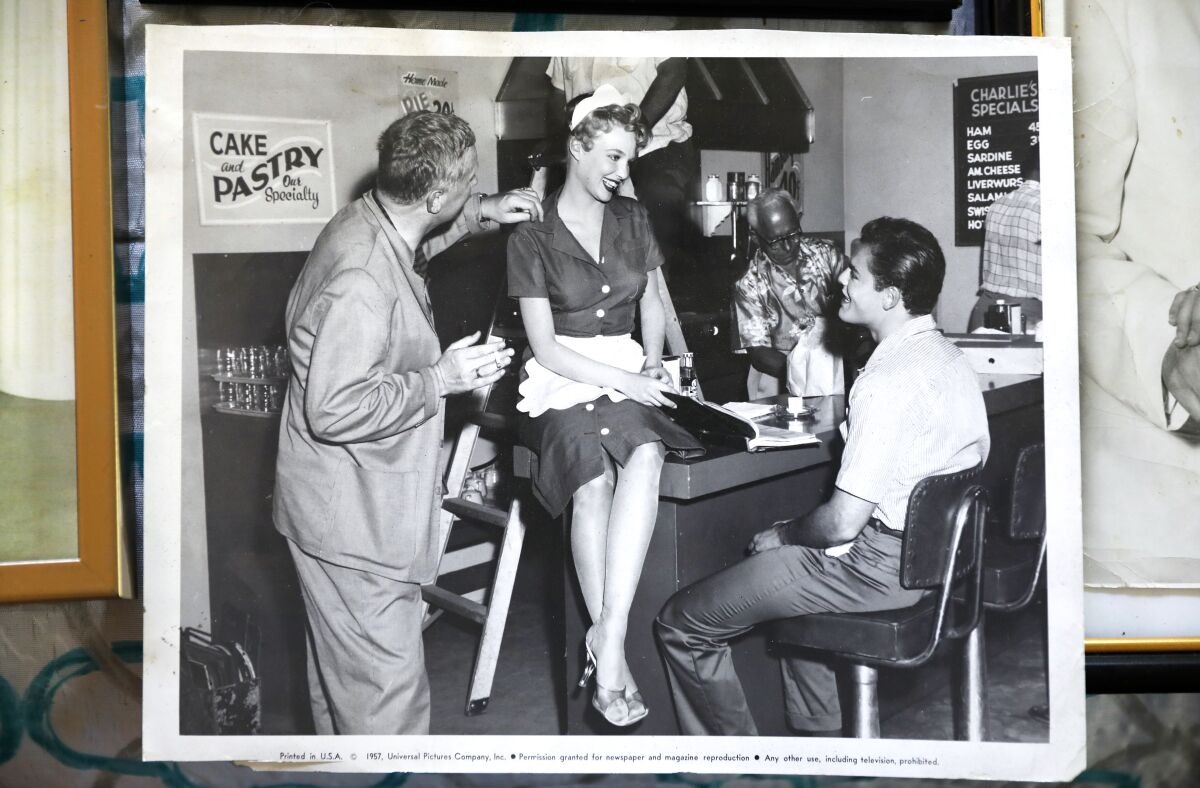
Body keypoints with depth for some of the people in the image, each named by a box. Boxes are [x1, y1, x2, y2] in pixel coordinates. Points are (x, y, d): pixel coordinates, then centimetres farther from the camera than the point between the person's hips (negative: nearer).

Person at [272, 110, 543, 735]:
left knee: (342, 667, 26)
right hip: (353, 518, -11)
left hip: (349, 502, 11)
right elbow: (335, 411, -30)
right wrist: (442, 378, -23)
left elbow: (416, 239, 27)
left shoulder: (367, 221, 1)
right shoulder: (364, 276, -30)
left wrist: (481, 213, 15)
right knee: (387, 690, -2)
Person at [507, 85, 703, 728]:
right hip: (562, 383, -3)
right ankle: (612, 651, -27)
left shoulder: (632, 219, 14)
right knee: (594, 482, -34)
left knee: (645, 456, -33)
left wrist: (651, 364, 4)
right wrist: (624, 381, -14)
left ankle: (607, 636, -36)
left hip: (629, 373, 3)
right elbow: (544, 345, -6)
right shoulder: (532, 235, -2)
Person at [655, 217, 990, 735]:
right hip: (935, 554, 10)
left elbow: (843, 522, -25)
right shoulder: (949, 358, 7)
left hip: (879, 568, -10)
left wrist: (783, 535, -3)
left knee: (681, 626, -2)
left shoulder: (887, 383, -24)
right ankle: (818, 732, 37)